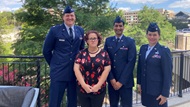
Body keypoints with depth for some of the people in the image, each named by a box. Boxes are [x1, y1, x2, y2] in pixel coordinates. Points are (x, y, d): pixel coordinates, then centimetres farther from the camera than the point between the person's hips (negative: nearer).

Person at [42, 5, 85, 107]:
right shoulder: (54, 30, -4)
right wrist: (54, 64, 5)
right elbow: (46, 50, 1)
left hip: (75, 71, 4)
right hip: (59, 71, -3)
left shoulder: (80, 30, 7)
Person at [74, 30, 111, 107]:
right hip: (83, 89, 1)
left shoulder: (104, 53, 1)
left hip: (99, 89, 0)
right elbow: (76, 68, -4)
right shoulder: (82, 53, 2)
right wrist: (83, 84, -12)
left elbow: (107, 69, -4)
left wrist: (98, 85, -11)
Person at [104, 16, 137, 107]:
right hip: (111, 80, 3)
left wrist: (121, 81, -13)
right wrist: (111, 79, -7)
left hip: (125, 81, -3)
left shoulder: (130, 41, -2)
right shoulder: (108, 41, 7)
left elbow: (131, 62, -9)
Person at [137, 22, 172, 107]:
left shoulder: (164, 51, -12)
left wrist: (165, 93, -13)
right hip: (145, 88, 5)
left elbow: (167, 74, -12)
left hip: (158, 90, -5)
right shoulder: (143, 48, 5)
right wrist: (139, 83, 9)